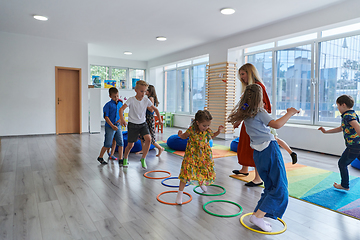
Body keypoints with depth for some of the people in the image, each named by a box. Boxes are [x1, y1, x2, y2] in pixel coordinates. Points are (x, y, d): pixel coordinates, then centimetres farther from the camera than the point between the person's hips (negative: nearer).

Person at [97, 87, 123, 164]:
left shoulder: (120, 104, 6)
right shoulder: (108, 105, -11)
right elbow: (106, 117, -14)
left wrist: (120, 120, -5)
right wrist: (112, 126, -20)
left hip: (118, 126, 5)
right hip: (110, 127, -5)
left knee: (121, 143, 5)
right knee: (107, 144, 3)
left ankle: (120, 158, 15)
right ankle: (100, 157, 24)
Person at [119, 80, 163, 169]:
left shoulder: (146, 100, -3)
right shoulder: (131, 100, -14)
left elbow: (155, 109, 7)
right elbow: (121, 109, -22)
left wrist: (159, 119, -2)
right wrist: (122, 119, -39)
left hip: (143, 123, 3)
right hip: (132, 124, -3)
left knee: (148, 139, -20)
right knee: (130, 145, 4)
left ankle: (143, 159, -1)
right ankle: (125, 159, 34)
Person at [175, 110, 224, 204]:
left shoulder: (208, 130, -7)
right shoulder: (192, 129, -19)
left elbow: (212, 136, 16)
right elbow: (184, 136, -2)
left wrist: (218, 131, 1)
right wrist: (180, 135, -24)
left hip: (204, 155, 4)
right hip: (192, 154, -4)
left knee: (206, 171, 16)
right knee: (187, 172, -10)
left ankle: (202, 183, 53)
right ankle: (180, 193, 5)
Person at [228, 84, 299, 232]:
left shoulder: (245, 113, 12)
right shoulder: (260, 112, -10)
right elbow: (277, 125, -23)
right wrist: (289, 114, -10)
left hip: (258, 152, 8)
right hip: (269, 149, -8)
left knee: (270, 187, 18)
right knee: (280, 188, 0)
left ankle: (258, 215, 18)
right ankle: (258, 216, -5)